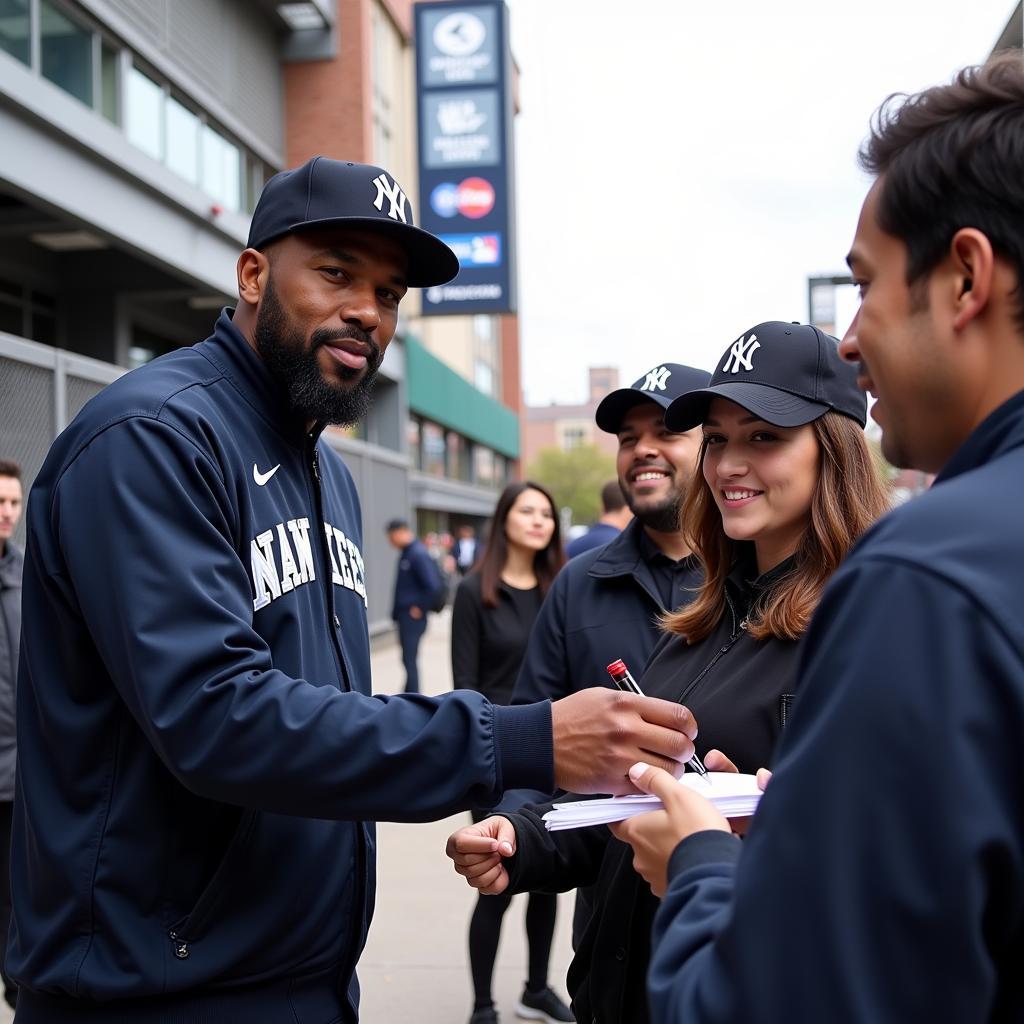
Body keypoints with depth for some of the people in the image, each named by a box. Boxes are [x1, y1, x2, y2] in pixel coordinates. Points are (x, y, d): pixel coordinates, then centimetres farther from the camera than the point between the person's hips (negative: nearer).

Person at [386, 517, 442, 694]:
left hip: (413, 617, -10)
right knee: (408, 658, 15)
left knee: (409, 659, -7)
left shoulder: (419, 554, -18)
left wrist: (420, 608, -15)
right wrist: (396, 612, 20)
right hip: (404, 616, 10)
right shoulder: (405, 553, 12)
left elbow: (433, 586, -24)